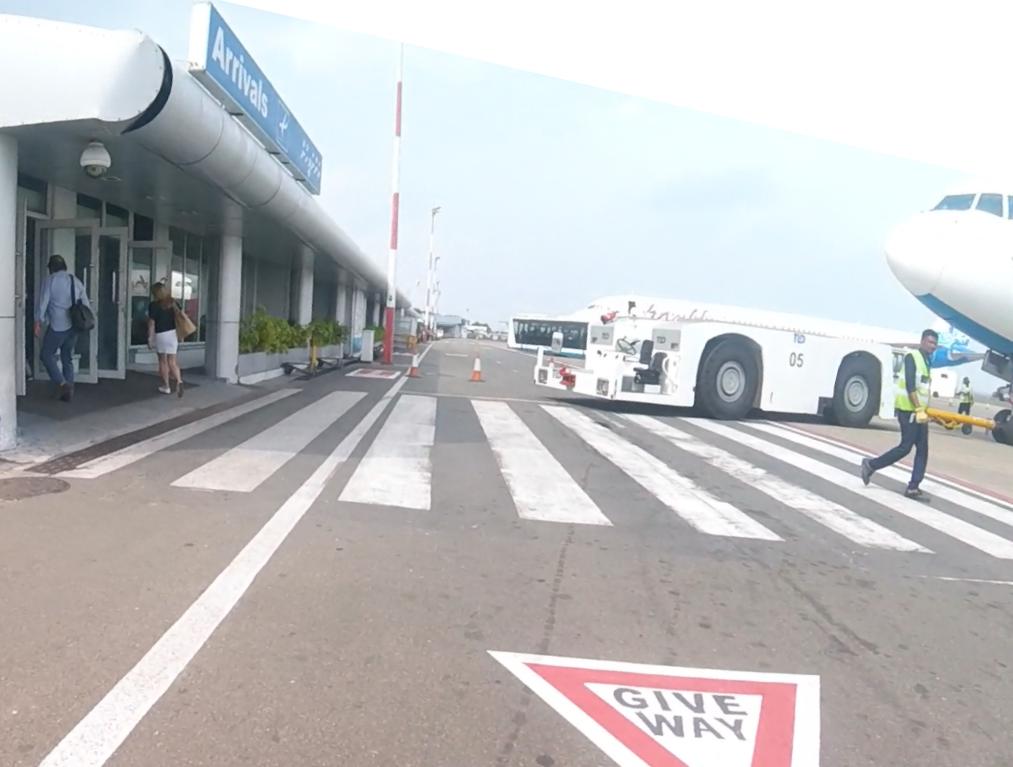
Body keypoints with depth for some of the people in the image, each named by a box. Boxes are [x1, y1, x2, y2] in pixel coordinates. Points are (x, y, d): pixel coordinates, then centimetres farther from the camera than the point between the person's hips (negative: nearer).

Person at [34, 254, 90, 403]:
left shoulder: (50, 279, -3)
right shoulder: (76, 281, 12)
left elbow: (43, 302, -7)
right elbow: (86, 304, 12)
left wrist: (38, 323, -3)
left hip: (57, 326, -5)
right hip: (74, 326, 6)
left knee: (47, 355, 6)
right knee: (68, 359, 13)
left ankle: (62, 384, -9)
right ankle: (69, 391, 11)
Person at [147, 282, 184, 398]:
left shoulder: (153, 305, -9)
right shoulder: (173, 303, 5)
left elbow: (151, 323, -10)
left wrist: (150, 338, -4)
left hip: (161, 335, -4)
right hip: (173, 333, 4)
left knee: (163, 361, 12)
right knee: (172, 361, 2)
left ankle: (166, 386, 19)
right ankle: (179, 381, -22)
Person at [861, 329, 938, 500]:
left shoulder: (927, 361, 17)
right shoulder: (911, 356, -10)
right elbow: (910, 385, -19)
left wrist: (924, 410, 18)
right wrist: (919, 410, -23)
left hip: (920, 411, 9)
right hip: (908, 410, -9)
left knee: (922, 450, 2)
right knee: (905, 447, -8)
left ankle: (913, 487, 4)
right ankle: (871, 465, 8)